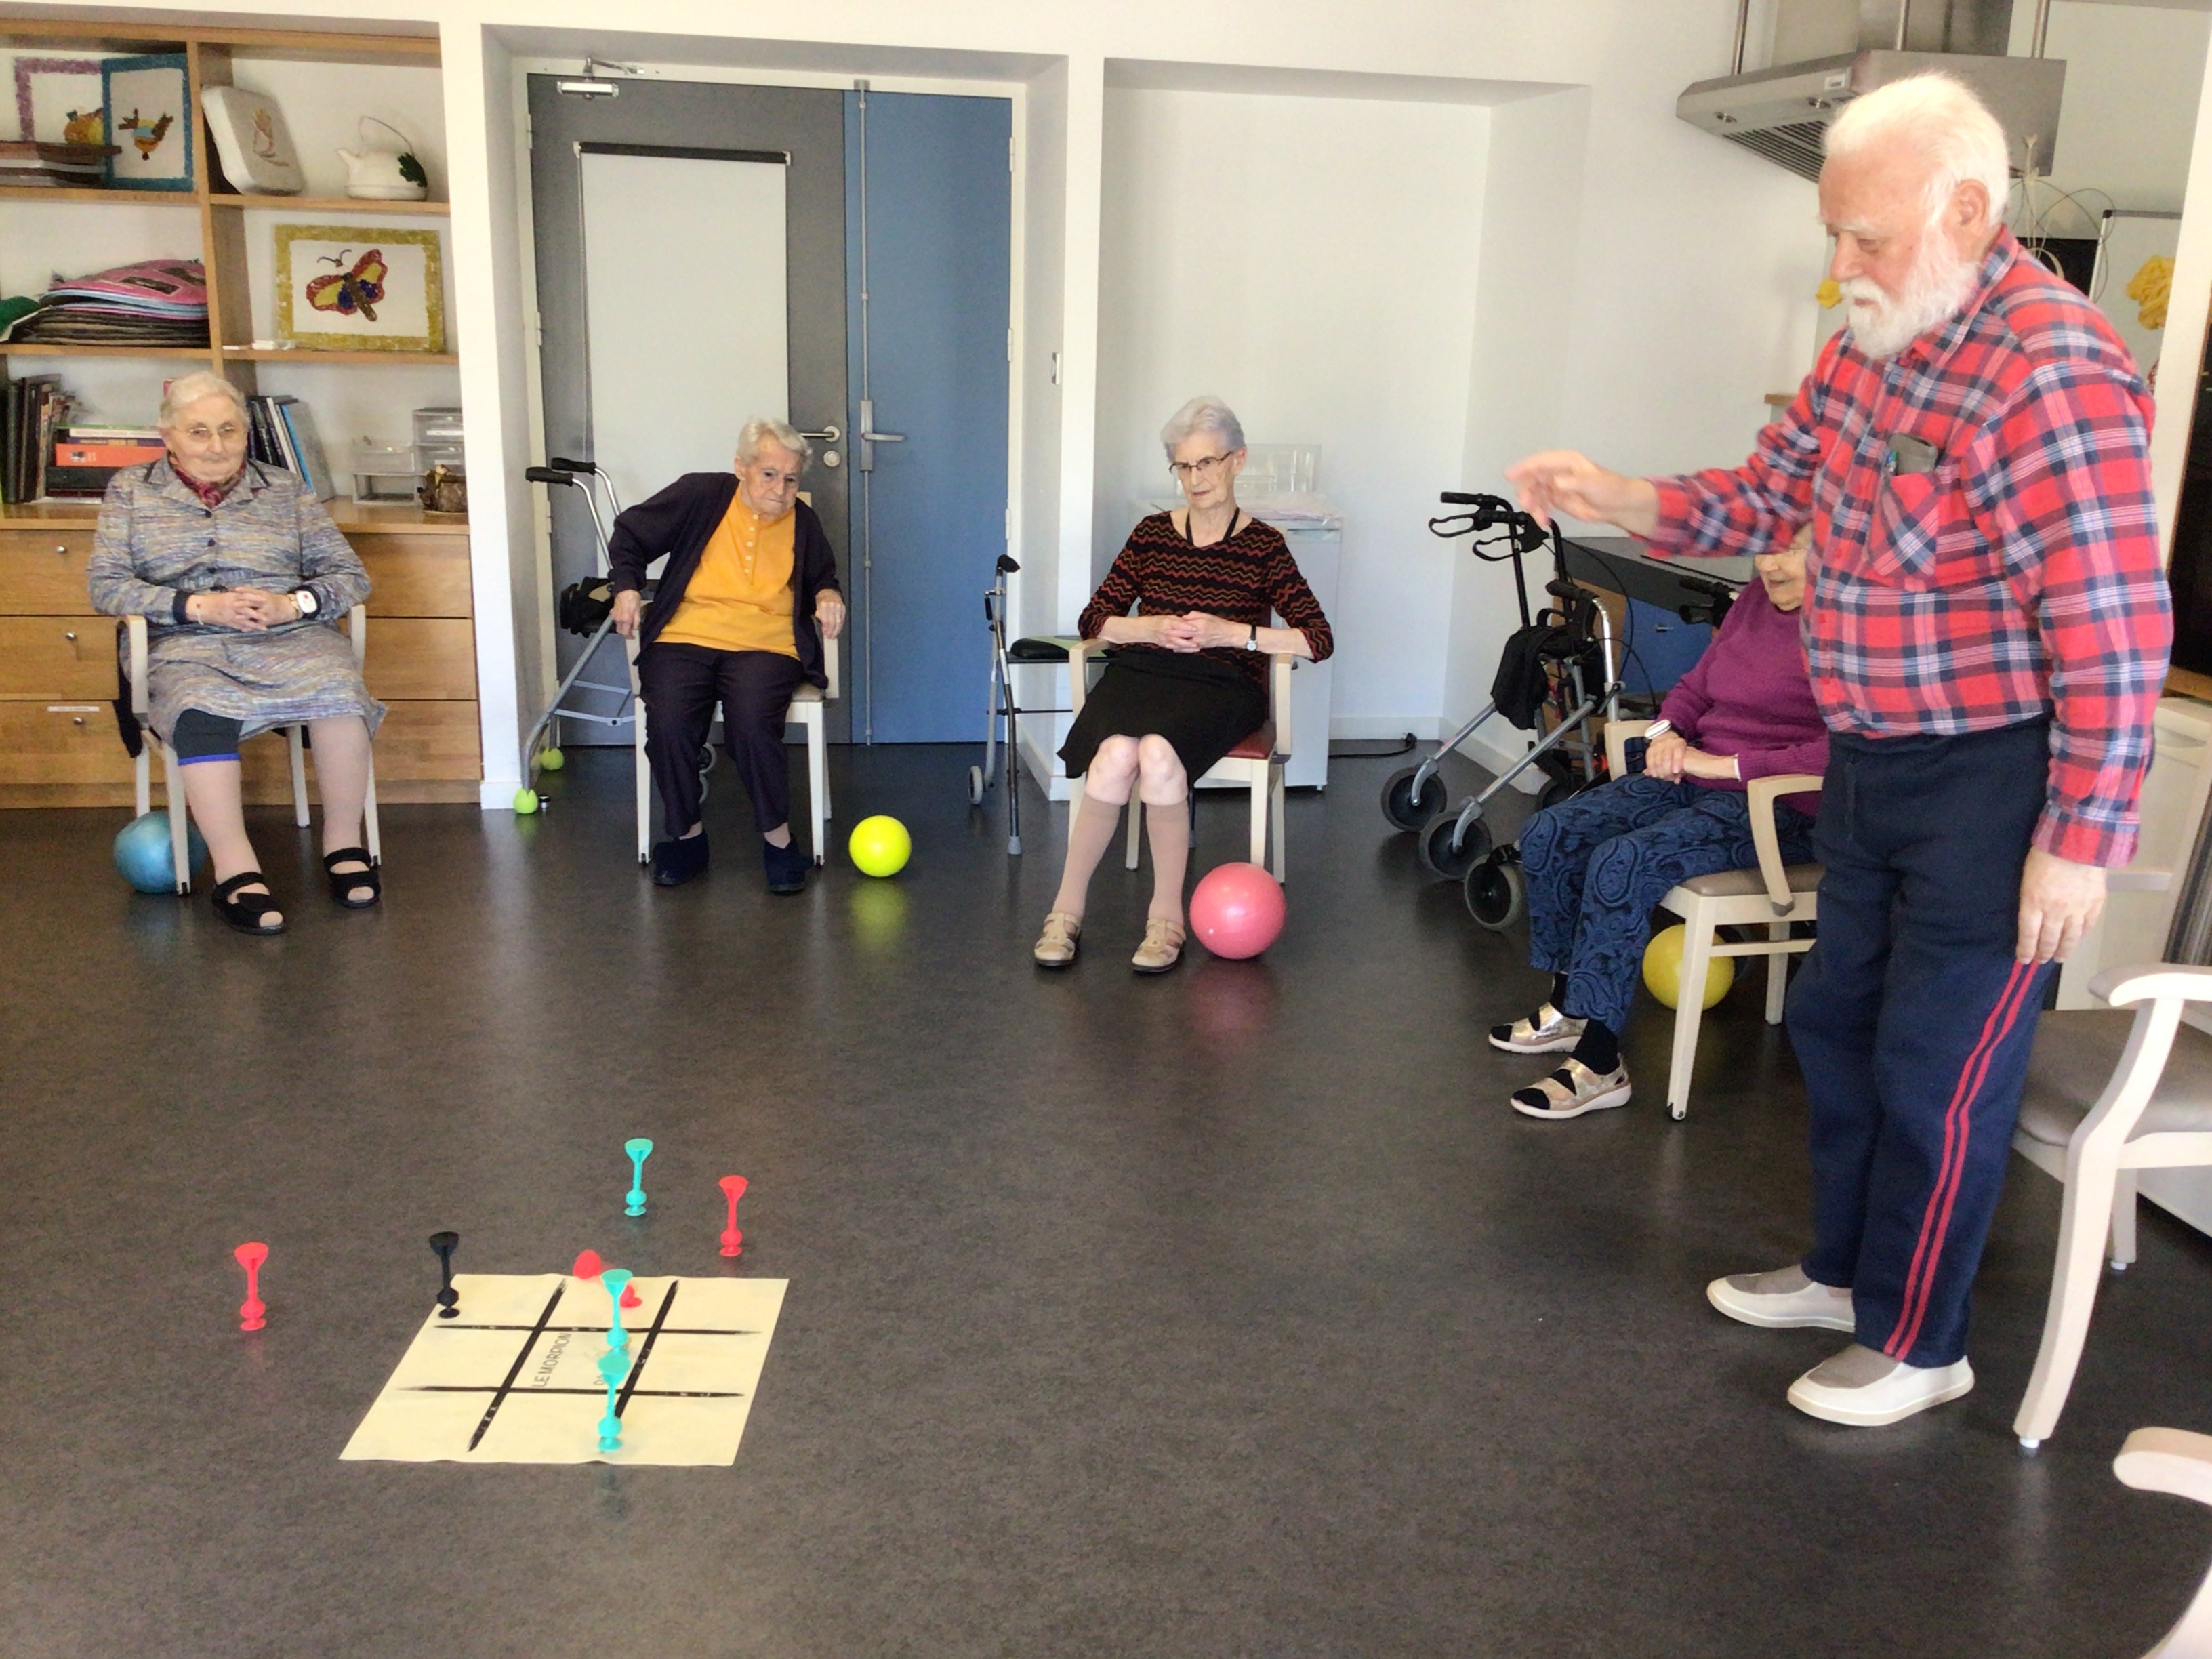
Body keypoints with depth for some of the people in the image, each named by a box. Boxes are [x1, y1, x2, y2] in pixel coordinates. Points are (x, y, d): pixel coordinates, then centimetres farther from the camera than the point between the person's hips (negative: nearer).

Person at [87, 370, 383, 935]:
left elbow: (351, 576, 12)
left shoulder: (285, 488, 18)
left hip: (289, 637, 1)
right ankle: (236, 870, -38)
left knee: (338, 689, -34)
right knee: (202, 708, -38)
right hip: (185, 646, -1)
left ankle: (344, 845, -21)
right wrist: (199, 606, -11)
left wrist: (291, 604, -9)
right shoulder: (130, 490, 16)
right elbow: (105, 585, 4)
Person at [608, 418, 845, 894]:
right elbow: (630, 535, 15)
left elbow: (823, 578, 31)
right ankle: (687, 835, -5)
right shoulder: (699, 494, 5)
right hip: (683, 640, 0)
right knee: (668, 725, -29)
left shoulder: (802, 522, 12)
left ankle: (778, 837, -11)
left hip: (765, 646, 0)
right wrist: (627, 588, -1)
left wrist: (828, 596, 7)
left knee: (752, 725, -32)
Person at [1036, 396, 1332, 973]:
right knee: (1116, 756, -33)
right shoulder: (1152, 534, 11)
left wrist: (1229, 632, -13)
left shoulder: (1263, 546, 3)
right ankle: (1067, 910, -17)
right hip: (1140, 673, 2)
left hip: (1220, 687, -2)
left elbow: (1318, 639, -4)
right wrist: (1152, 628, -9)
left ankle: (1167, 916, -20)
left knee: (1158, 754, -36)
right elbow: (1094, 621, 10)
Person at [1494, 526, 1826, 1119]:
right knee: (1549, 837, -5)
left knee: (1623, 863, -30)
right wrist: (1667, 733, -1)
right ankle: (1568, 1008, 10)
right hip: (1693, 779, 9)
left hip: (1777, 808, -9)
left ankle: (1599, 1065, -21)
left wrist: (1728, 763, -23)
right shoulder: (1755, 601, 11)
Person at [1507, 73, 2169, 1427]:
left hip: (1995, 783, -9)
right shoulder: (1871, 348, 2)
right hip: (1872, 759, 9)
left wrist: (2081, 845, -21)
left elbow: (2116, 640, -24)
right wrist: (1614, 497, -6)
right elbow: (1763, 498, 11)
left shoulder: (2050, 376, -25)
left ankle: (1917, 1348, 24)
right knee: (1835, 1019, 20)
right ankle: (1844, 1269, 41)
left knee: (1939, 1070, 4)